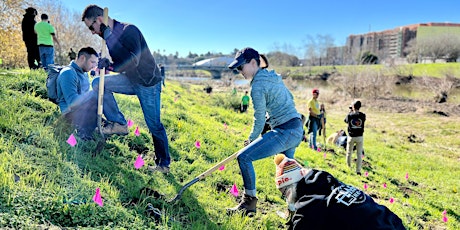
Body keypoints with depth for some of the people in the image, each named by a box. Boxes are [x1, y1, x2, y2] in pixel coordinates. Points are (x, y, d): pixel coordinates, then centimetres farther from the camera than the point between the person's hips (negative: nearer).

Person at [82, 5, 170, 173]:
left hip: (148, 83, -8)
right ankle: (120, 124, 2)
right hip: (132, 80, 8)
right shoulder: (111, 35, 5)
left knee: (154, 125, -2)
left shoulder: (128, 30, -21)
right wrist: (108, 65, -9)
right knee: (98, 83, -4)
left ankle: (164, 164, 13)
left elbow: (133, 61, -33)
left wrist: (108, 37, -28)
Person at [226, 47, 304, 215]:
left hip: (285, 132, -10)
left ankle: (249, 202, -2)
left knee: (244, 157, -11)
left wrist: (251, 139, 4)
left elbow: (259, 119, -11)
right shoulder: (274, 76, 13)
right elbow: (290, 99, 22)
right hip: (297, 129, 10)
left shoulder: (258, 85, -13)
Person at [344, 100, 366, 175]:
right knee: (359, 154, 9)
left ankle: (348, 167, 28)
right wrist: (355, 112, 15)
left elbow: (345, 120, 9)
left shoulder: (349, 115, -13)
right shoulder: (362, 115, -10)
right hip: (360, 137, 1)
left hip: (351, 137, -1)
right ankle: (358, 171, 7)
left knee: (349, 153, 17)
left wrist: (350, 111, 14)